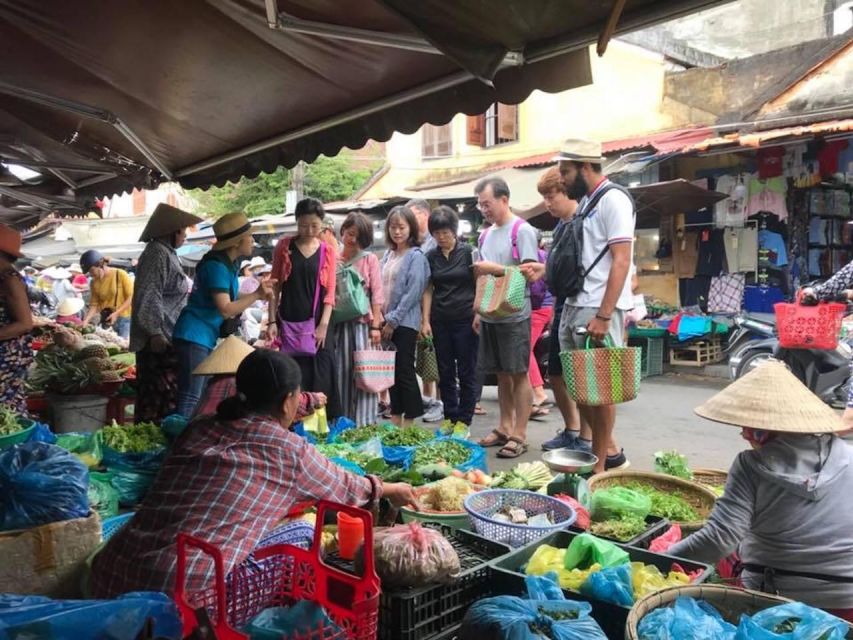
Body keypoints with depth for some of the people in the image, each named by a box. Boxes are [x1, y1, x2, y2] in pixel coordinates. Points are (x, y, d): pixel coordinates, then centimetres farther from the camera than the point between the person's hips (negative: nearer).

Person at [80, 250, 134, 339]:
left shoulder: (121, 275, -9)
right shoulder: (94, 283, 5)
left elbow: (132, 297, -9)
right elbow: (94, 305, 5)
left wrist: (116, 313, -15)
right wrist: (85, 321, -10)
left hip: (124, 319, -4)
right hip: (106, 321, 4)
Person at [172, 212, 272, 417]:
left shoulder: (228, 264, 13)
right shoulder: (217, 267, -17)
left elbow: (229, 300, 16)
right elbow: (225, 309, -21)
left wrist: (258, 294, 6)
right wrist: (256, 295, -18)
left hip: (206, 339, 10)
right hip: (194, 337, -10)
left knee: (202, 398, 14)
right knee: (190, 399, -11)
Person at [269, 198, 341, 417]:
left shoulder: (328, 251, 5)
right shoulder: (284, 247, 4)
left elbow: (330, 291, 1)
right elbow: (275, 286, 4)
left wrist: (323, 325, -10)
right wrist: (272, 321, -4)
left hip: (317, 323, 0)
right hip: (289, 322, 0)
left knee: (320, 377, -1)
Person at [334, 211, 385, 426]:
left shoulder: (370, 259, 5)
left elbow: (377, 294, 0)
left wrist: (376, 326, -8)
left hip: (363, 323, -2)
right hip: (339, 324, 2)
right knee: (341, 374, 5)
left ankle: (365, 423, 5)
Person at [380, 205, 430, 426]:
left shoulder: (416, 257, -7)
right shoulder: (387, 255, 13)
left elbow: (413, 292, -14)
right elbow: (380, 286, 15)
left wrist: (393, 320, -14)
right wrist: (380, 317, 5)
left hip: (405, 322, -7)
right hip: (387, 321, 7)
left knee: (404, 371, -3)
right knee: (392, 370, 11)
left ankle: (410, 421, 7)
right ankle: (396, 417, 21)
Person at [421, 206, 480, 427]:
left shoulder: (468, 252, -2)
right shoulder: (430, 257, 8)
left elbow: (479, 285, -2)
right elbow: (428, 290, 9)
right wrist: (426, 321, 2)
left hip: (465, 319, -3)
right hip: (440, 321, 4)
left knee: (466, 372, 2)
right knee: (445, 372, 9)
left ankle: (464, 420, 11)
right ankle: (450, 417, 20)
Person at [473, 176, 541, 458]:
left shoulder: (522, 231, -7)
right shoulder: (485, 235, 14)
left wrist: (496, 269, -18)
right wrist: (478, 311, 15)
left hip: (514, 315, -7)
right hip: (490, 316, 7)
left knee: (518, 374, -1)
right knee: (501, 373, 12)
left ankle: (519, 435, 4)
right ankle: (505, 428, 21)